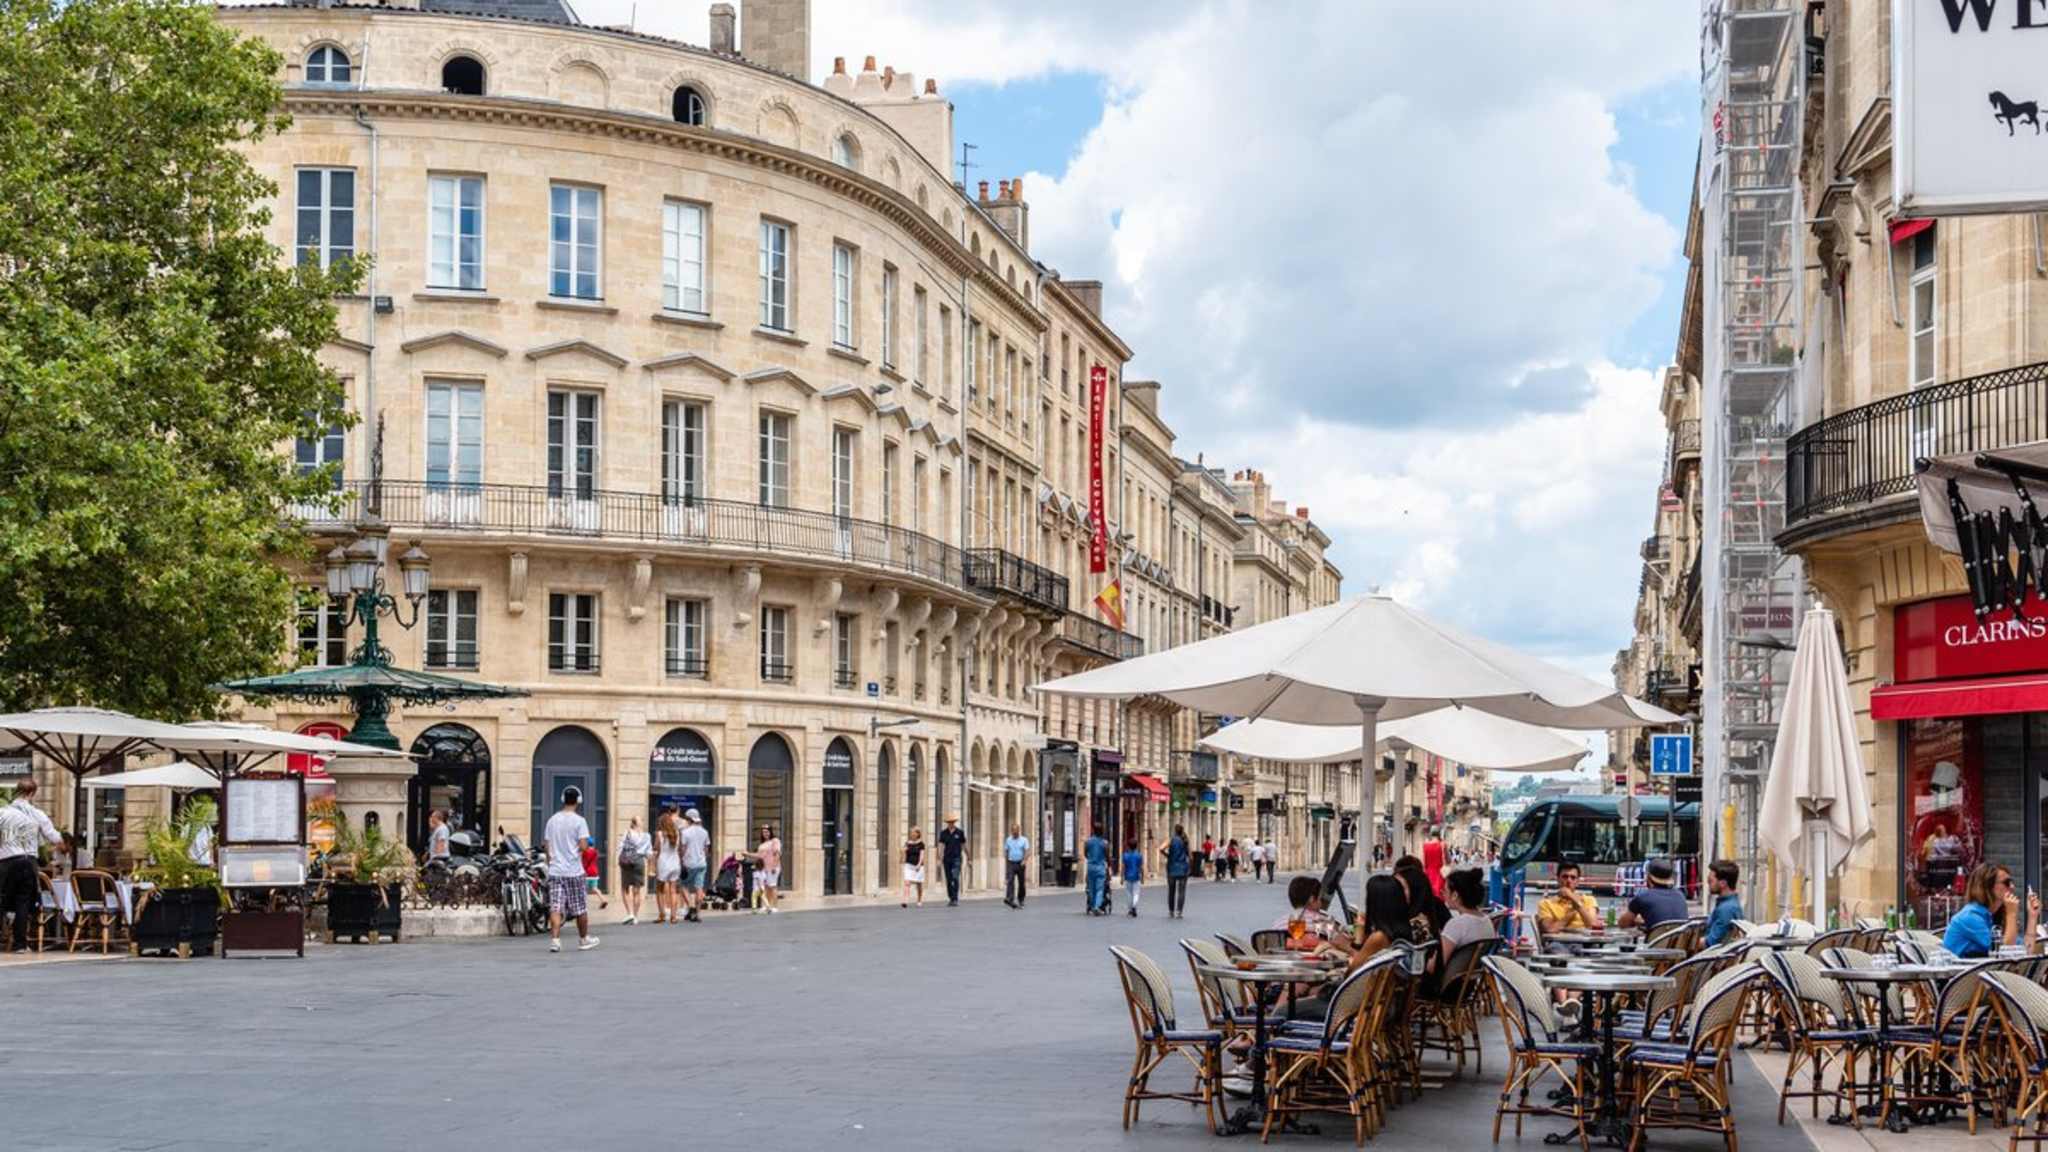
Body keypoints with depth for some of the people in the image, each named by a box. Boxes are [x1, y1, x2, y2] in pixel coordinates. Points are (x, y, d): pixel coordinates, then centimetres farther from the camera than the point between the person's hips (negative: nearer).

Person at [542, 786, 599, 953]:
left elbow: (547, 846, 10)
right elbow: (583, 846, -14)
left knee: (555, 908, -1)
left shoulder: (552, 820, 7)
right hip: (574, 871, -3)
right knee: (580, 908, 10)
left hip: (555, 870, 4)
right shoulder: (579, 821, -8)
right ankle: (584, 940, 21)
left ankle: (555, 940, -13)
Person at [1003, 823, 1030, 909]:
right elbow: (1006, 852, 14)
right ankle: (1010, 899, -29)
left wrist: (1024, 860, -25)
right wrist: (1006, 864, 12)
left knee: (1021, 883, 8)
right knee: (1010, 881, -16)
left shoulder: (1024, 840, 0)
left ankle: (1020, 901, 23)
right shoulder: (1008, 840, 8)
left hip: (1020, 864, -1)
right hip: (1011, 864, 1)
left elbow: (1028, 852, -9)